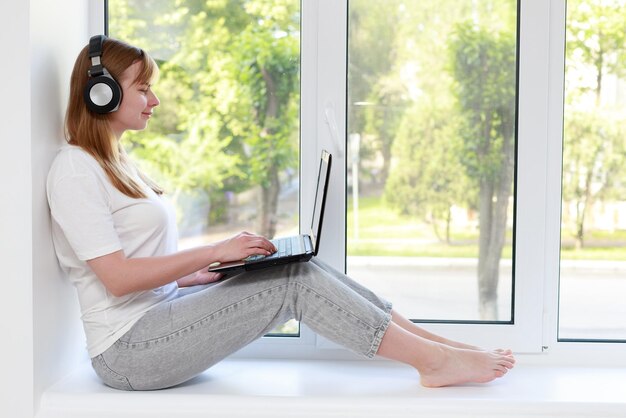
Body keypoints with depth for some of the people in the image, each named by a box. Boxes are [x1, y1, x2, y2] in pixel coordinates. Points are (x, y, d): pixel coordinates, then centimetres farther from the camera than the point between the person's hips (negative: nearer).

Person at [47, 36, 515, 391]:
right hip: (129, 348, -8)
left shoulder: (116, 163, 17)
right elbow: (117, 277, -21)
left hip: (160, 311, 8)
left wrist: (211, 274, 5)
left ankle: (435, 344, -6)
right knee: (293, 281, -18)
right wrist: (214, 253, -19)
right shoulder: (75, 169, -12)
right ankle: (434, 360, -12)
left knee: (299, 268, -7)